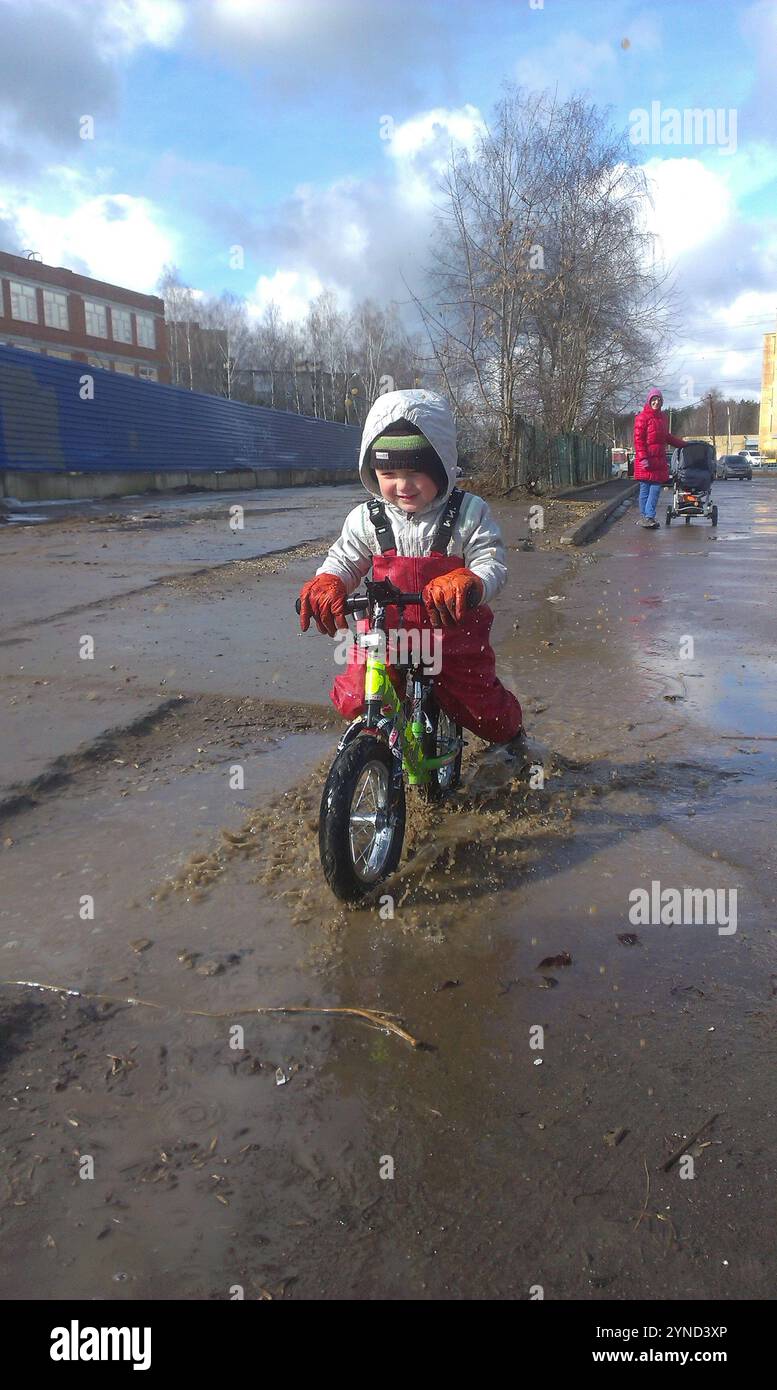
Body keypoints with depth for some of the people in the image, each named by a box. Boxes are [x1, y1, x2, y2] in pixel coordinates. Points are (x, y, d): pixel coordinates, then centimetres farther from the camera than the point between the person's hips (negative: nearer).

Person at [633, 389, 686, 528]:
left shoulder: (661, 418, 19)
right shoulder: (642, 418, -6)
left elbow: (667, 436, 31)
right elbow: (638, 439, -11)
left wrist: (683, 444, 33)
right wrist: (643, 458, -19)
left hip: (659, 460, 7)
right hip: (646, 461, -7)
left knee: (656, 488, 2)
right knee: (645, 489, -2)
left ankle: (650, 517, 6)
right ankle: (645, 516, 5)